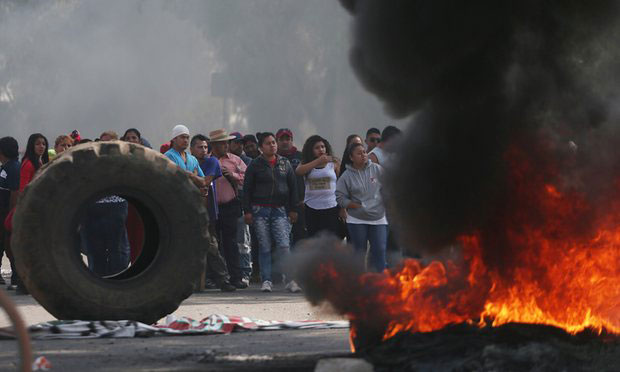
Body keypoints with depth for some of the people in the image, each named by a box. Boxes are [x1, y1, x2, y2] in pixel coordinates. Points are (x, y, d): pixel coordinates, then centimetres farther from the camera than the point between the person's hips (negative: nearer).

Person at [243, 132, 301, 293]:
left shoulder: (285, 163, 11)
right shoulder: (255, 165, 3)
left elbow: (293, 187, 15)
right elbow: (247, 189, 3)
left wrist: (293, 209, 10)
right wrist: (247, 211, -4)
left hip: (280, 210, 1)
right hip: (260, 210, -1)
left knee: (284, 245, -10)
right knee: (264, 247, 2)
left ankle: (290, 280, -10)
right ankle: (266, 280, 7)